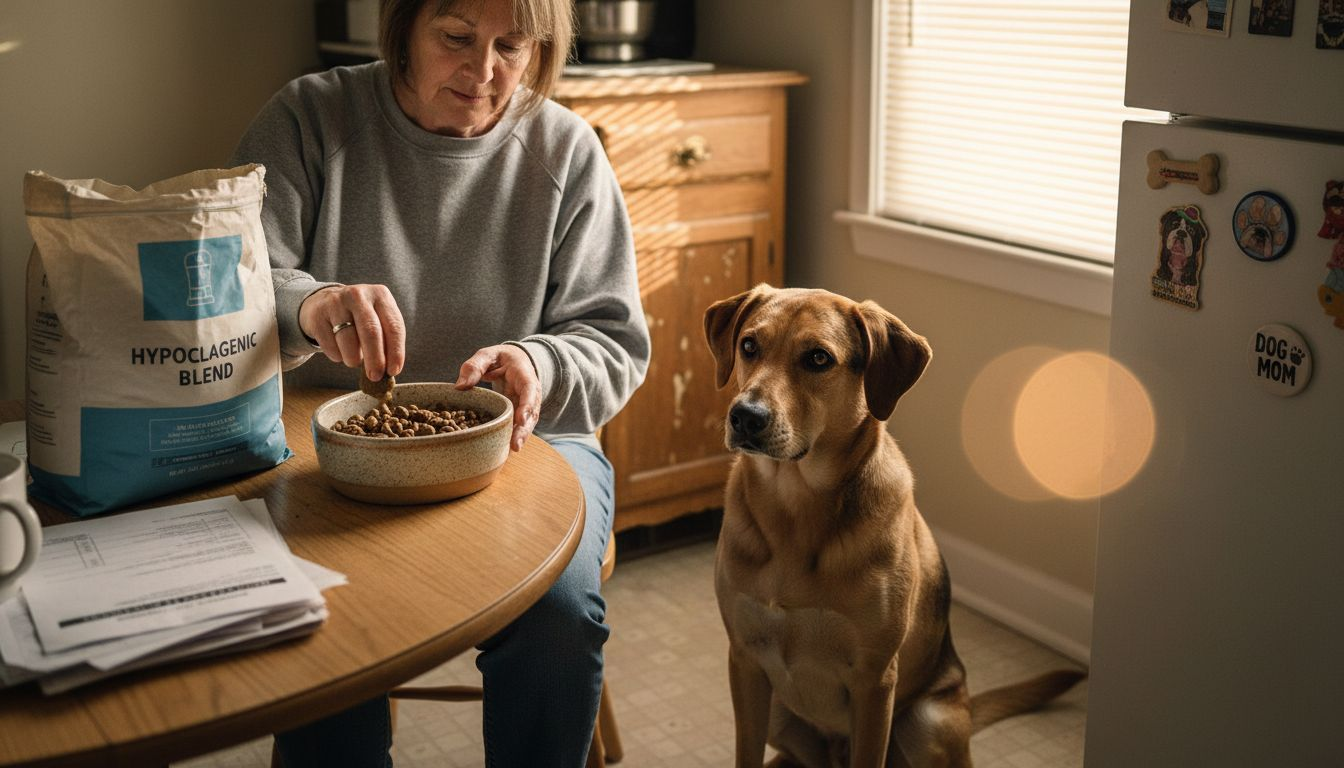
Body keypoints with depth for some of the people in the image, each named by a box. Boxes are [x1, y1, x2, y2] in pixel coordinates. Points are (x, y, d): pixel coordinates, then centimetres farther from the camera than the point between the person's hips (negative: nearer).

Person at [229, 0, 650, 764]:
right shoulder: (310, 118, 0)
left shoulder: (567, 150, 3)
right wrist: (304, 305, -33)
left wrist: (536, 367, -20)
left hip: (522, 440, 1)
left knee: (558, 612, -27)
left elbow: (615, 340, 3)